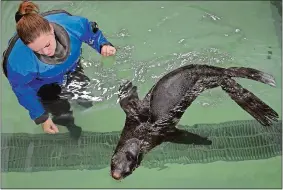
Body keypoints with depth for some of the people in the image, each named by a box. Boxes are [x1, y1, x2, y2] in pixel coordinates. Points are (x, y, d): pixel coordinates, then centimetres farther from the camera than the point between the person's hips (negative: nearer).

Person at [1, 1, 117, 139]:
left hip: (70, 68, 3)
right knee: (62, 114, 1)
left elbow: (91, 31, -14)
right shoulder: (19, 61, -44)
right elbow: (22, 89, -23)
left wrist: (103, 45, -32)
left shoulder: (71, 24, -40)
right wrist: (41, 118, -14)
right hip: (42, 84, -3)